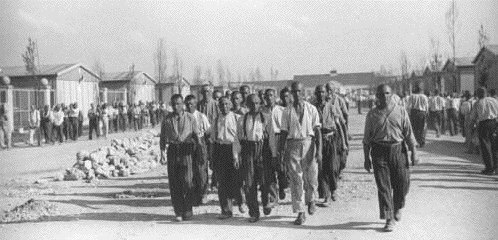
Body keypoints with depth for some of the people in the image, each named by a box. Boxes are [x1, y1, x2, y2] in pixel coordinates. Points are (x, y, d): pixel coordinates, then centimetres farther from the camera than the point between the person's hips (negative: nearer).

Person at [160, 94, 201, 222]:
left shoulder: (190, 118, 6)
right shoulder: (167, 119, 10)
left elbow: (196, 134, 9)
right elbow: (163, 136, 12)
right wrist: (162, 151, 0)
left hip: (186, 150, -2)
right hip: (172, 150, 2)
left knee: (187, 181, -6)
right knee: (174, 183, 2)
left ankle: (188, 210, 10)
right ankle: (178, 212, 11)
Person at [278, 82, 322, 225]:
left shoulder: (311, 109, 2)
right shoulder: (287, 111, 4)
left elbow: (317, 130, 0)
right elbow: (284, 132, 6)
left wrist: (319, 150, -8)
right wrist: (282, 150, 2)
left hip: (309, 143, 0)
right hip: (293, 145, 1)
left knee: (311, 177, 3)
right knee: (296, 180, 1)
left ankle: (311, 200, 35)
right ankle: (300, 213, 7)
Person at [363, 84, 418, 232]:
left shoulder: (401, 111, 5)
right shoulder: (372, 115, 5)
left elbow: (408, 133, 6)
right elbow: (367, 138, 8)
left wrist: (413, 152, 1)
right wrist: (366, 158, 5)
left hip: (398, 149, 1)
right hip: (379, 151, 0)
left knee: (402, 182, 2)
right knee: (383, 186, -3)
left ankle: (397, 207, 33)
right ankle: (389, 219, 3)